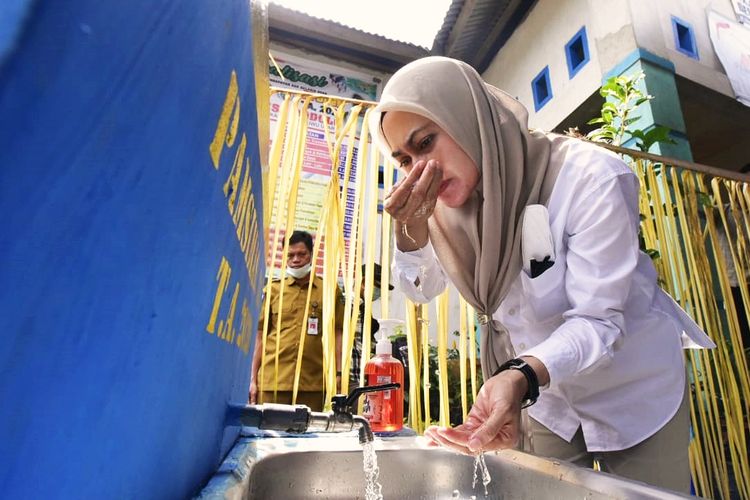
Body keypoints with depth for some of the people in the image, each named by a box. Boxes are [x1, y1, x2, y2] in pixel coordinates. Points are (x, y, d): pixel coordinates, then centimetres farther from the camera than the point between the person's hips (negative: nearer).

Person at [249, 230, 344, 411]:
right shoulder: (274, 289, 7)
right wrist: (253, 379, 8)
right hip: (273, 380, 1)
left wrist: (339, 373, -3)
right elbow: (261, 336, 10)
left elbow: (337, 333, 5)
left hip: (313, 383, -1)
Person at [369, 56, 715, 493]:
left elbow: (597, 321, -29)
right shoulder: (449, 192, -13)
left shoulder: (592, 178, -30)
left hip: (634, 389, -4)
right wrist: (410, 227, -28)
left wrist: (521, 376, -48)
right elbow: (422, 290, -8)